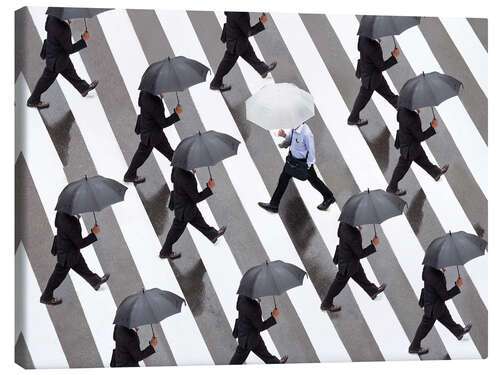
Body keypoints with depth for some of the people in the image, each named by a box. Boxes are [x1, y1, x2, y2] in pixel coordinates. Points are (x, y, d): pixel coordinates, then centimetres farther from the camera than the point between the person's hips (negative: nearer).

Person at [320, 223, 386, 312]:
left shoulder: (344, 223, -19)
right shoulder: (353, 236, -42)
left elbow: (339, 234, 4)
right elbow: (360, 254, -29)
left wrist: (357, 229, -3)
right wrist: (373, 244, -21)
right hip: (348, 265, -8)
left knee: (361, 277, 31)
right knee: (338, 284, 16)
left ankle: (373, 291, 54)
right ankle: (326, 305, 37)